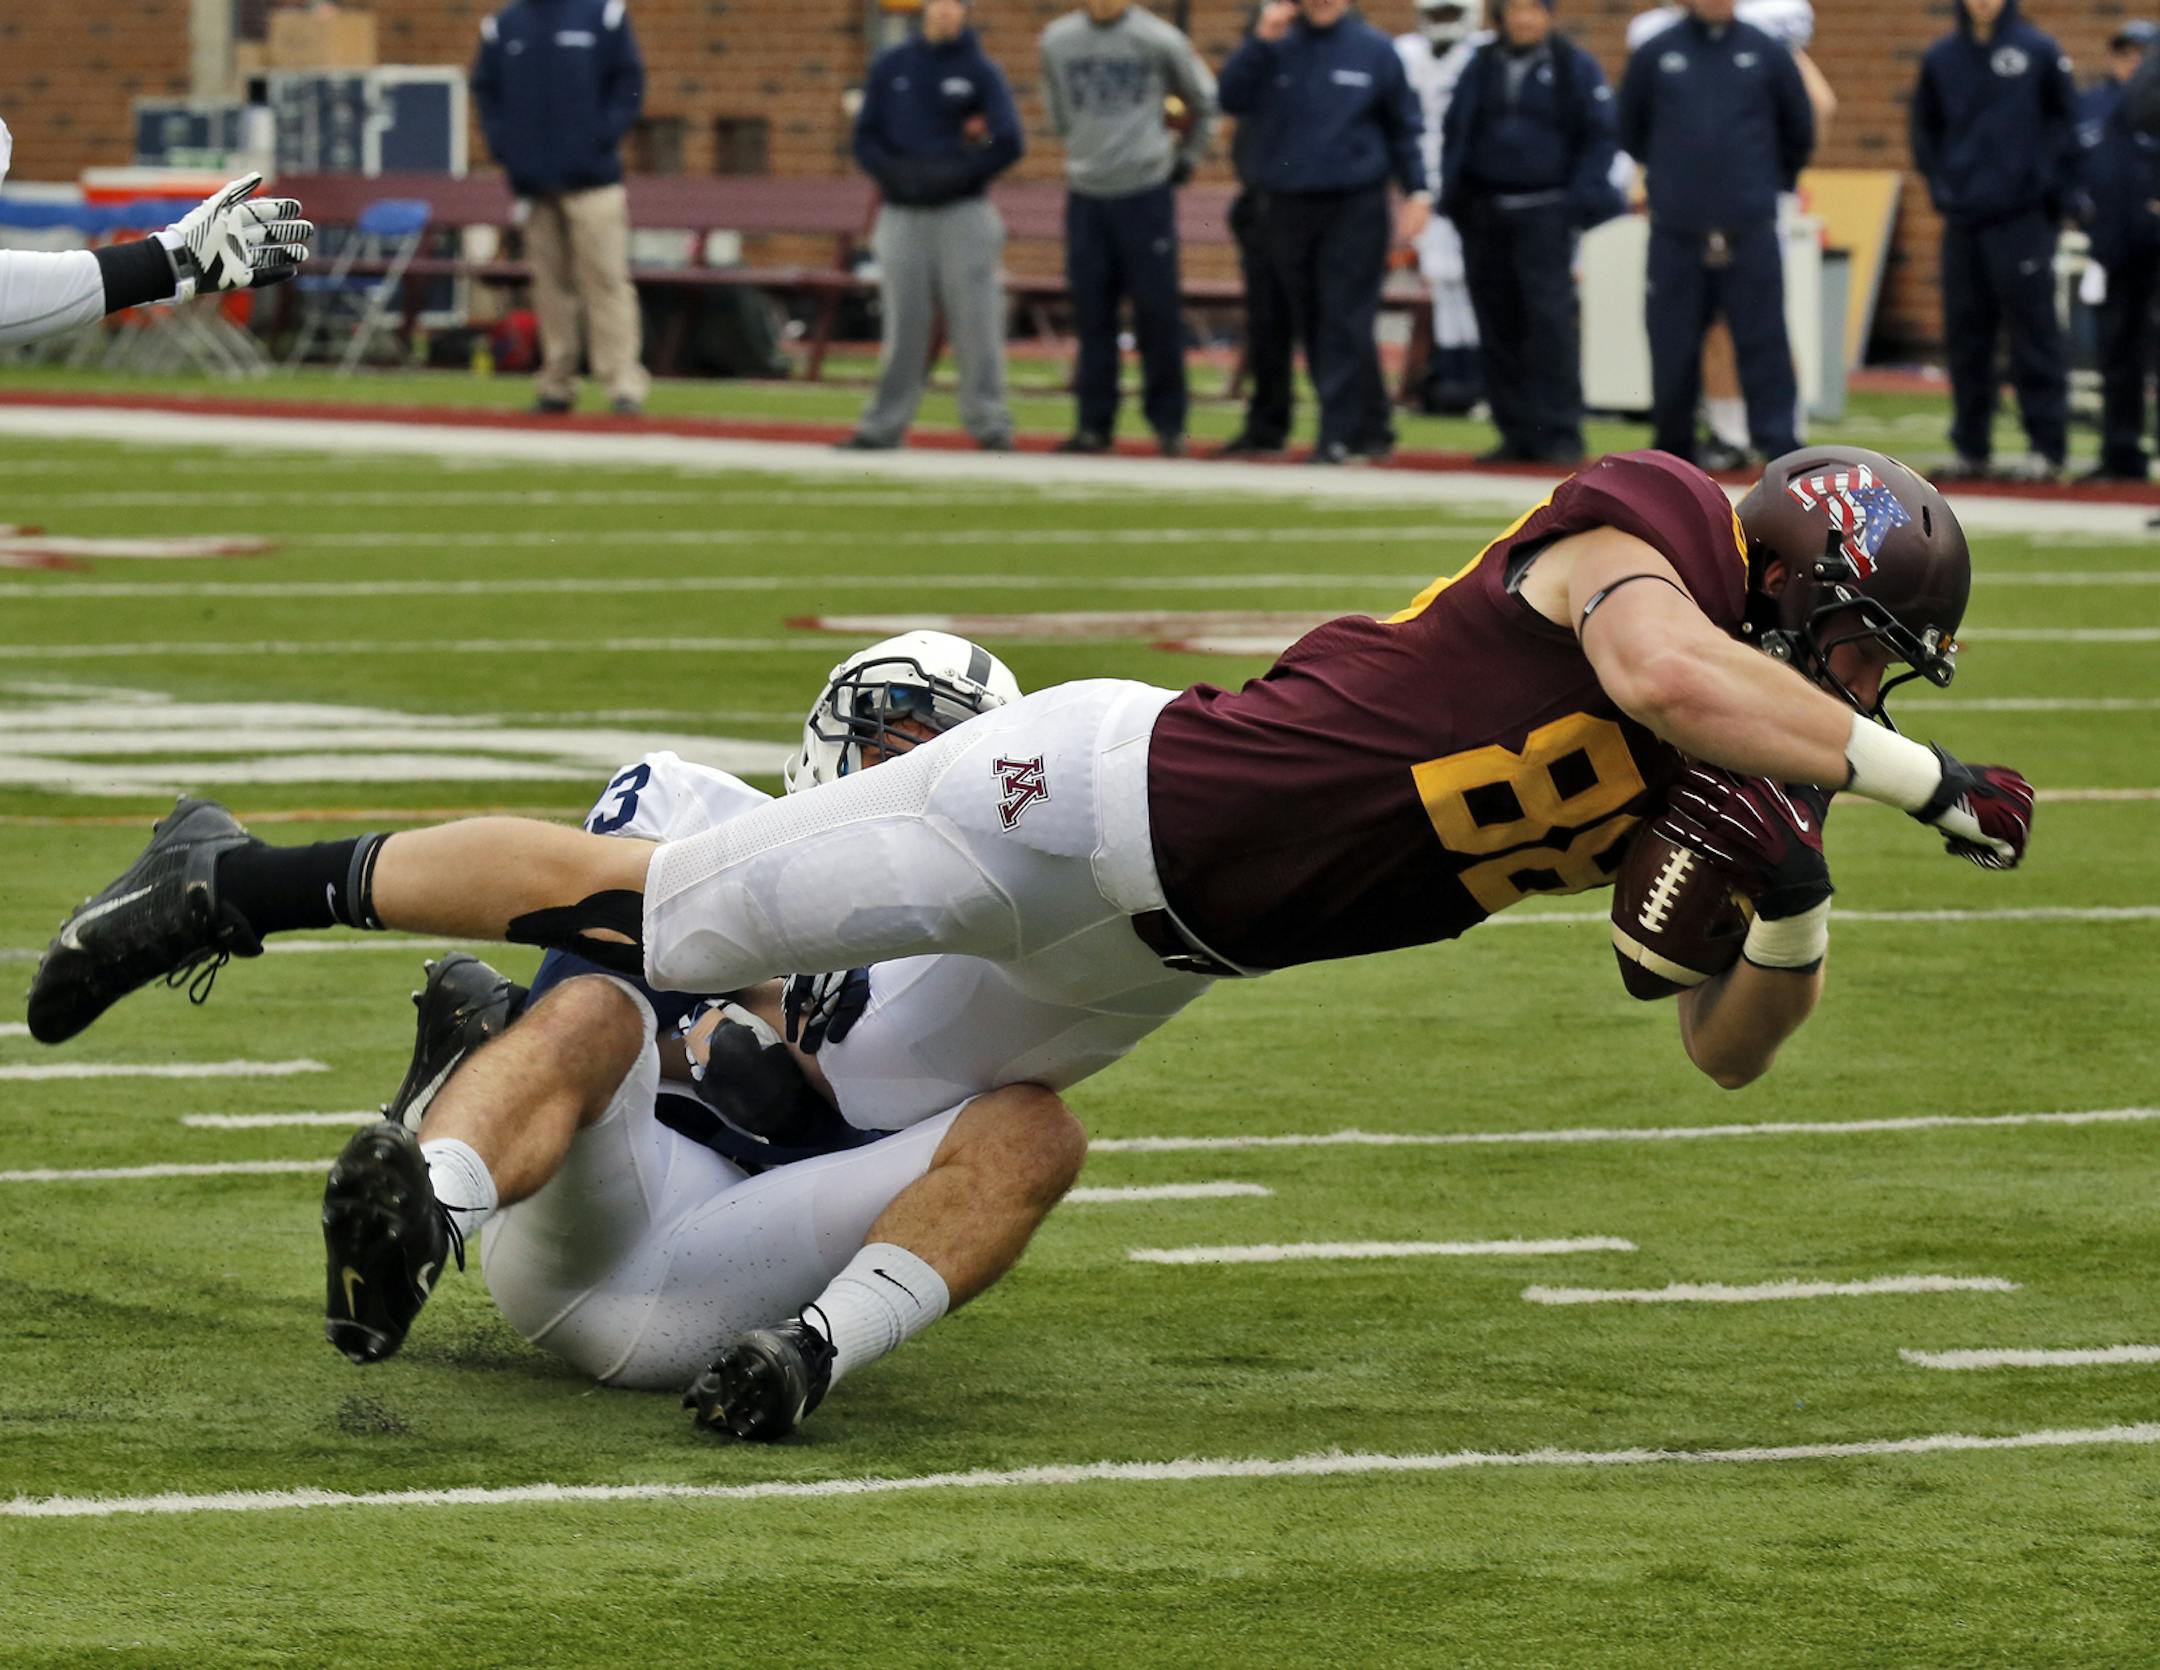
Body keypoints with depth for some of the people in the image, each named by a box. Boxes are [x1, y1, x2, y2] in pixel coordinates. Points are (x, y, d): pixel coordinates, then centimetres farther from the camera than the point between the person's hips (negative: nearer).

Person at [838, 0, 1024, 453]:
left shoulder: (981, 71, 3)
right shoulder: (891, 67, 10)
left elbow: (1008, 144, -5)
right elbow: (866, 139, 9)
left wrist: (950, 176, -14)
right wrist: (899, 175, -10)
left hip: (963, 214, -2)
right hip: (902, 215, 2)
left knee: (976, 323, -6)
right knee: (902, 326, 1)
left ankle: (989, 424, -4)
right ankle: (883, 427, 5)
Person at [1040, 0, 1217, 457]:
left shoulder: (1160, 41, -5)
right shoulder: (1057, 41, 4)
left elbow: (1203, 101, 8)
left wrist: (1187, 157, 9)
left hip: (1147, 194, -3)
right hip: (1085, 195, 3)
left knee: (1157, 309, -3)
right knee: (1092, 313, 4)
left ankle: (1168, 423, 6)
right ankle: (1095, 423, 9)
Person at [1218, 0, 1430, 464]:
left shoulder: (1374, 50, 2)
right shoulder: (1277, 47, 5)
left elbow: (1404, 126, 7)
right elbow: (1234, 99, -7)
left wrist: (1417, 193, 0)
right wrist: (1260, 42, -15)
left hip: (1356, 205, -3)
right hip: (1290, 207, 3)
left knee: (1345, 322, -8)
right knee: (1311, 323, 7)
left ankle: (1338, 435, -8)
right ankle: (1370, 426, 17)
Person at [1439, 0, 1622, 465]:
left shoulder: (1575, 68, 1)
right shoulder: (1481, 68, 12)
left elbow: (1600, 136, 0)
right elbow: (1455, 131, 16)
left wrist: (1580, 201, -9)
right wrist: (1451, 195, 5)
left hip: (1543, 214, -4)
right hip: (1485, 214, 4)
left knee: (1551, 318, -13)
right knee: (1498, 326, 4)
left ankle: (1560, 432, -10)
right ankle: (1516, 432, 10)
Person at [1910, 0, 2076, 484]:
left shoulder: (2040, 52, -1)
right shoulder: (1941, 58, 9)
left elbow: (2066, 119, 3)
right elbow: (1926, 129, 18)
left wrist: (2051, 186, -4)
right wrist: (1941, 183, 6)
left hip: (2024, 220, -4)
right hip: (1962, 220, 4)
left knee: (2033, 331, -5)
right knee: (1965, 337, 6)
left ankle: (2047, 446, -2)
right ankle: (1971, 447, 13)